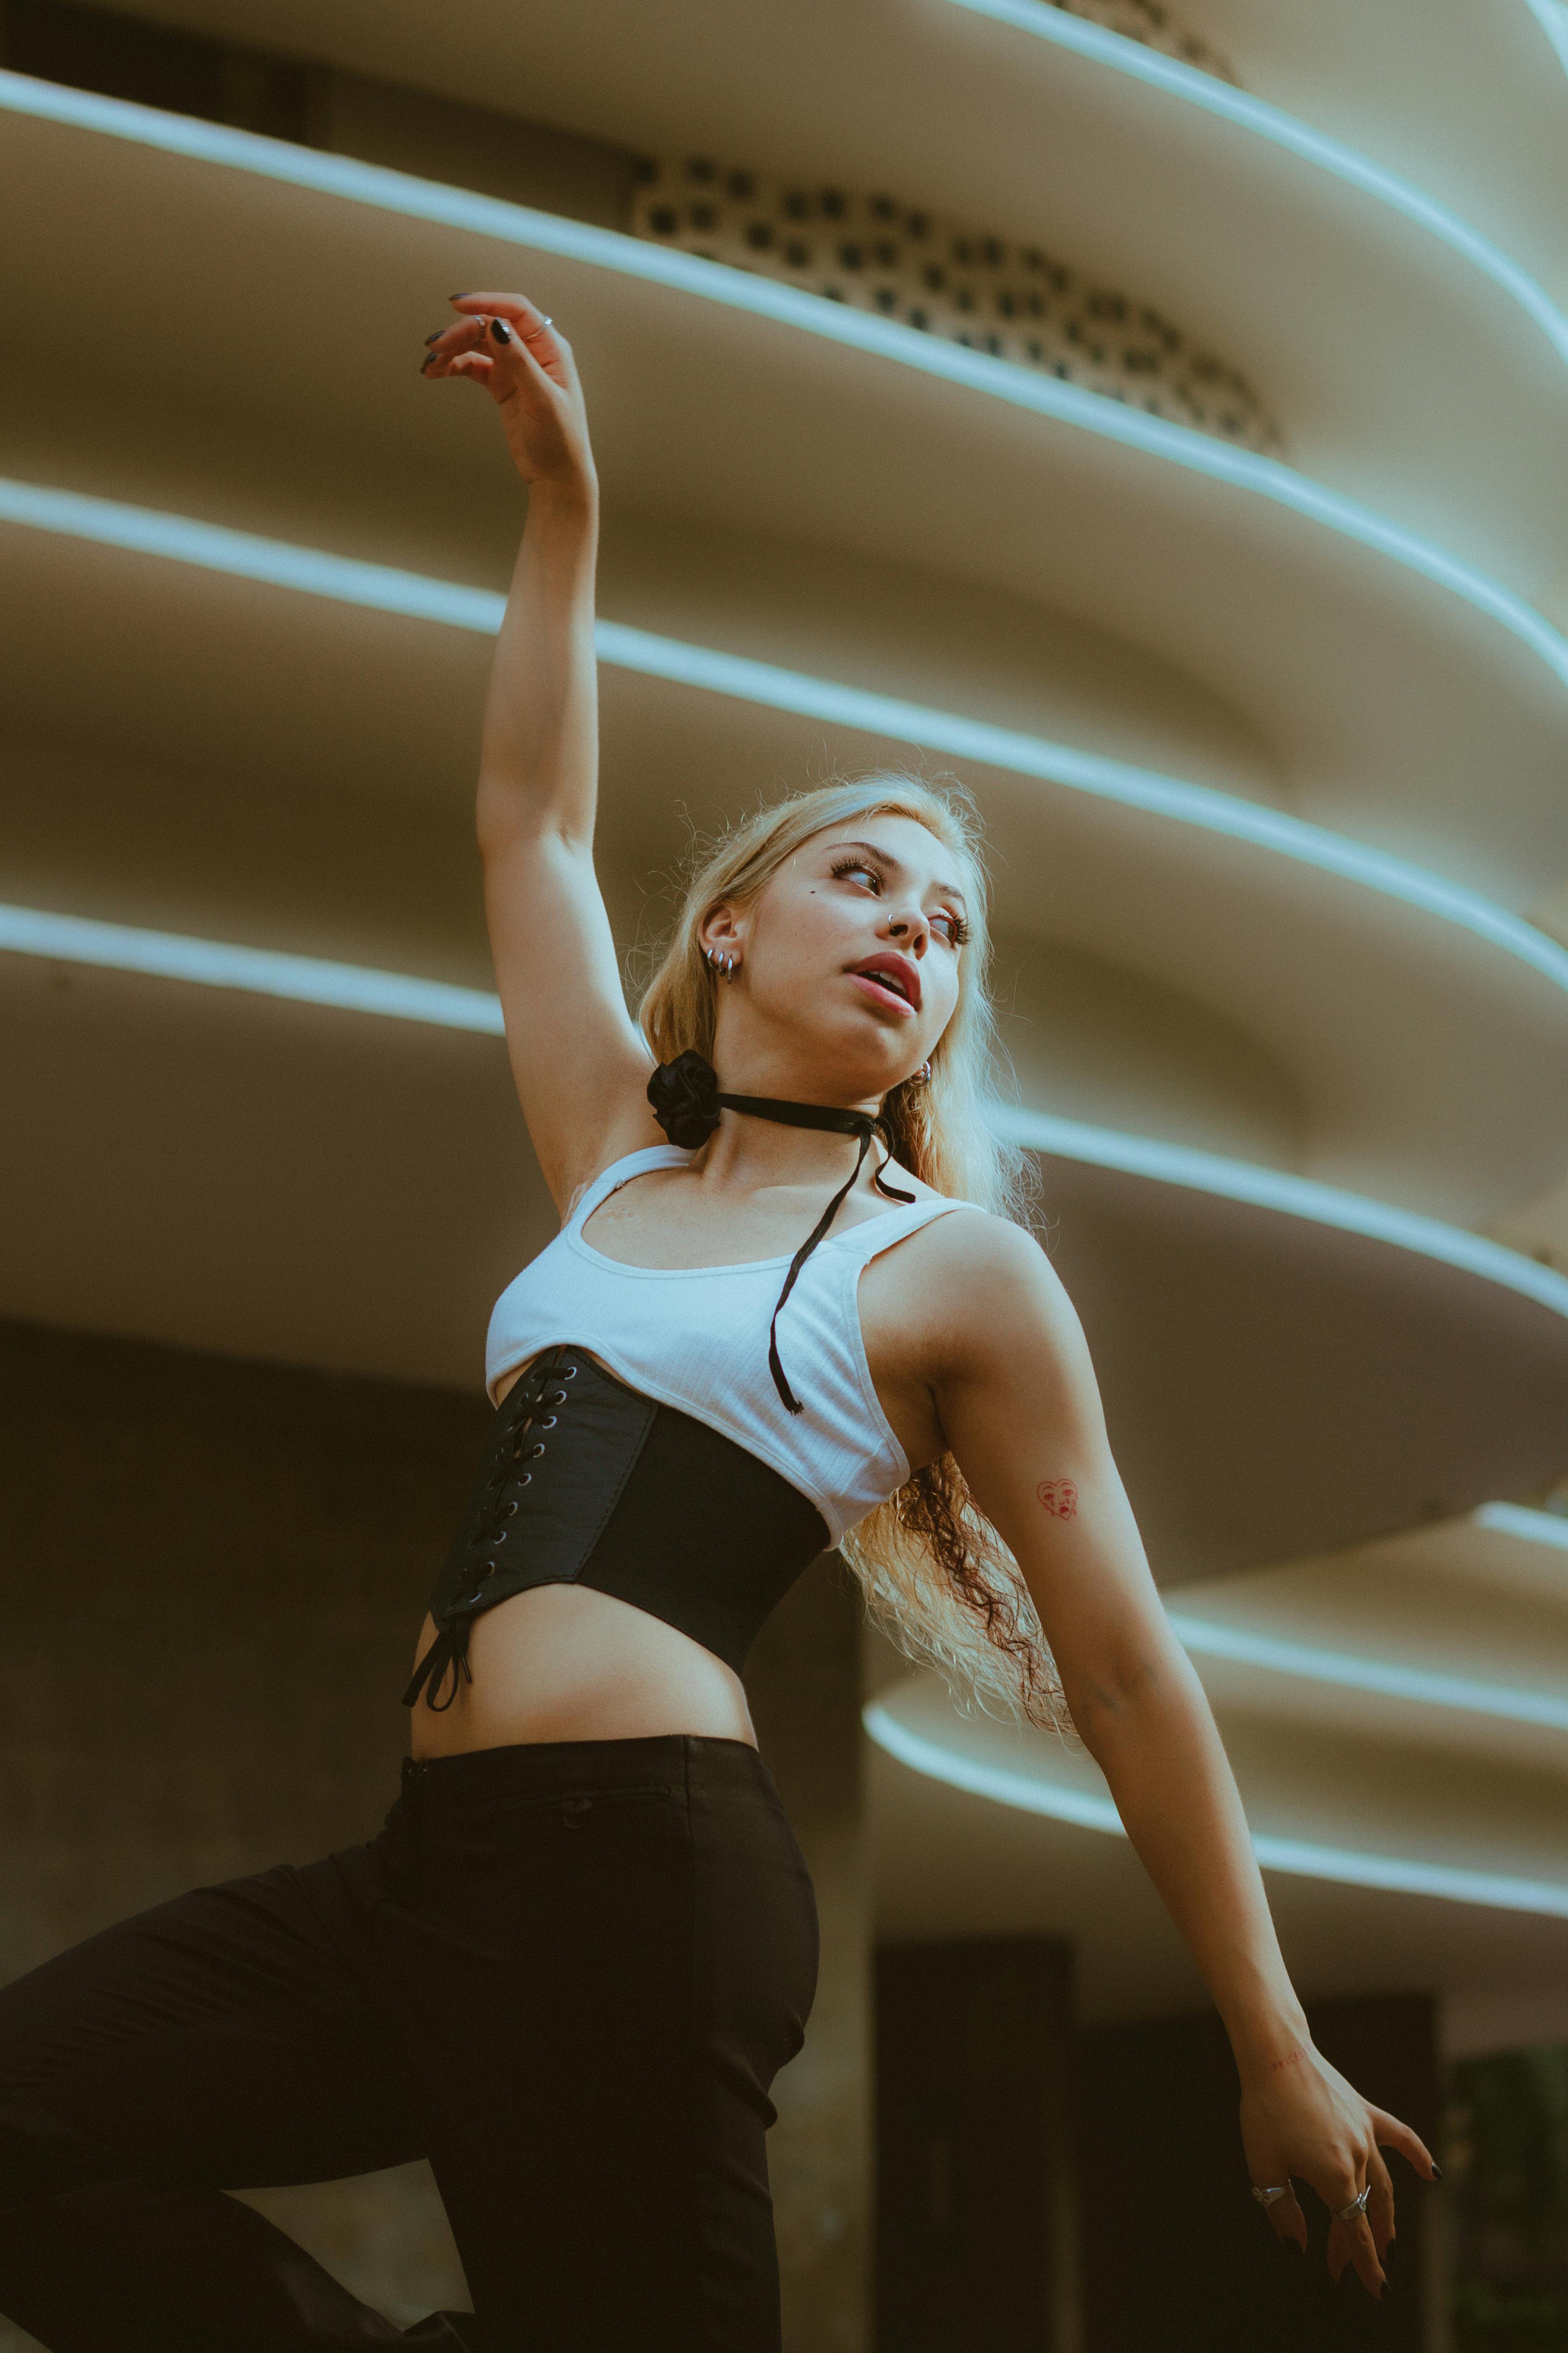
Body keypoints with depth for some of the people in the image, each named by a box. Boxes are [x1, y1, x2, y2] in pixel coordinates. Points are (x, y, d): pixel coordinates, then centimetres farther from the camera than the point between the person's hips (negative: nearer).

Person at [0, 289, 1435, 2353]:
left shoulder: (956, 1270, 6)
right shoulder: (616, 1166, 21)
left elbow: (1126, 1674, 5)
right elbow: (532, 821, 28)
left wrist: (1280, 2056, 5)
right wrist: (560, 500, 25)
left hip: (640, 1874, -6)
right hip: (433, 1873, 6)